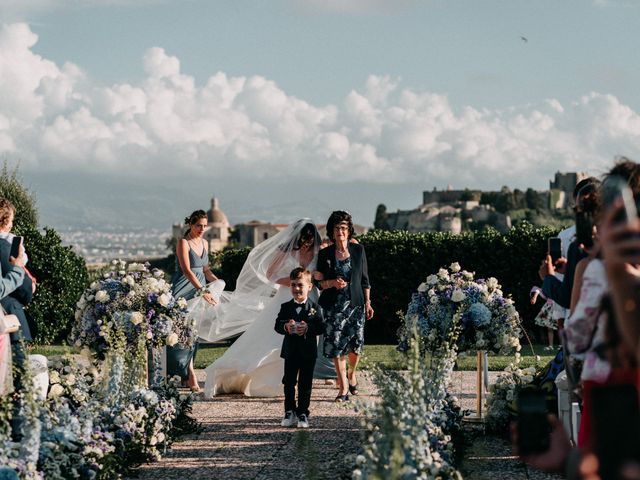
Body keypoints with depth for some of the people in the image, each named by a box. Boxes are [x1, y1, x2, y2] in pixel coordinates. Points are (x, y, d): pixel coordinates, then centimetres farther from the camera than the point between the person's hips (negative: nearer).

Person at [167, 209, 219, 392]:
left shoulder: (204, 243, 11)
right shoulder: (183, 243, -12)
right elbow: (187, 270, -21)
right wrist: (203, 292, -28)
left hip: (199, 289, 8)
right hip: (184, 290, -8)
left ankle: (186, 373, 17)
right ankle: (190, 376, -15)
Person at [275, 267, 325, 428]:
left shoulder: (314, 308, -2)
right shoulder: (285, 307, 3)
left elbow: (321, 327, -8)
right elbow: (277, 325, -4)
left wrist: (308, 328, -25)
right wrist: (285, 327, -25)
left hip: (308, 351, -2)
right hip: (290, 351, 2)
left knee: (305, 384, 4)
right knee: (289, 382, 8)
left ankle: (303, 414, 11)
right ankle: (289, 412, 18)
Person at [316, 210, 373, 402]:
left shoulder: (358, 250, 3)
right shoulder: (324, 254, 0)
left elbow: (365, 280, 8)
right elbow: (319, 282, 2)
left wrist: (368, 303, 4)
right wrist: (333, 283, -18)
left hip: (355, 304, 1)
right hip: (334, 306, -1)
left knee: (356, 343, -2)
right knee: (336, 345, -4)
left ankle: (351, 374, 30)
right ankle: (343, 387, 7)